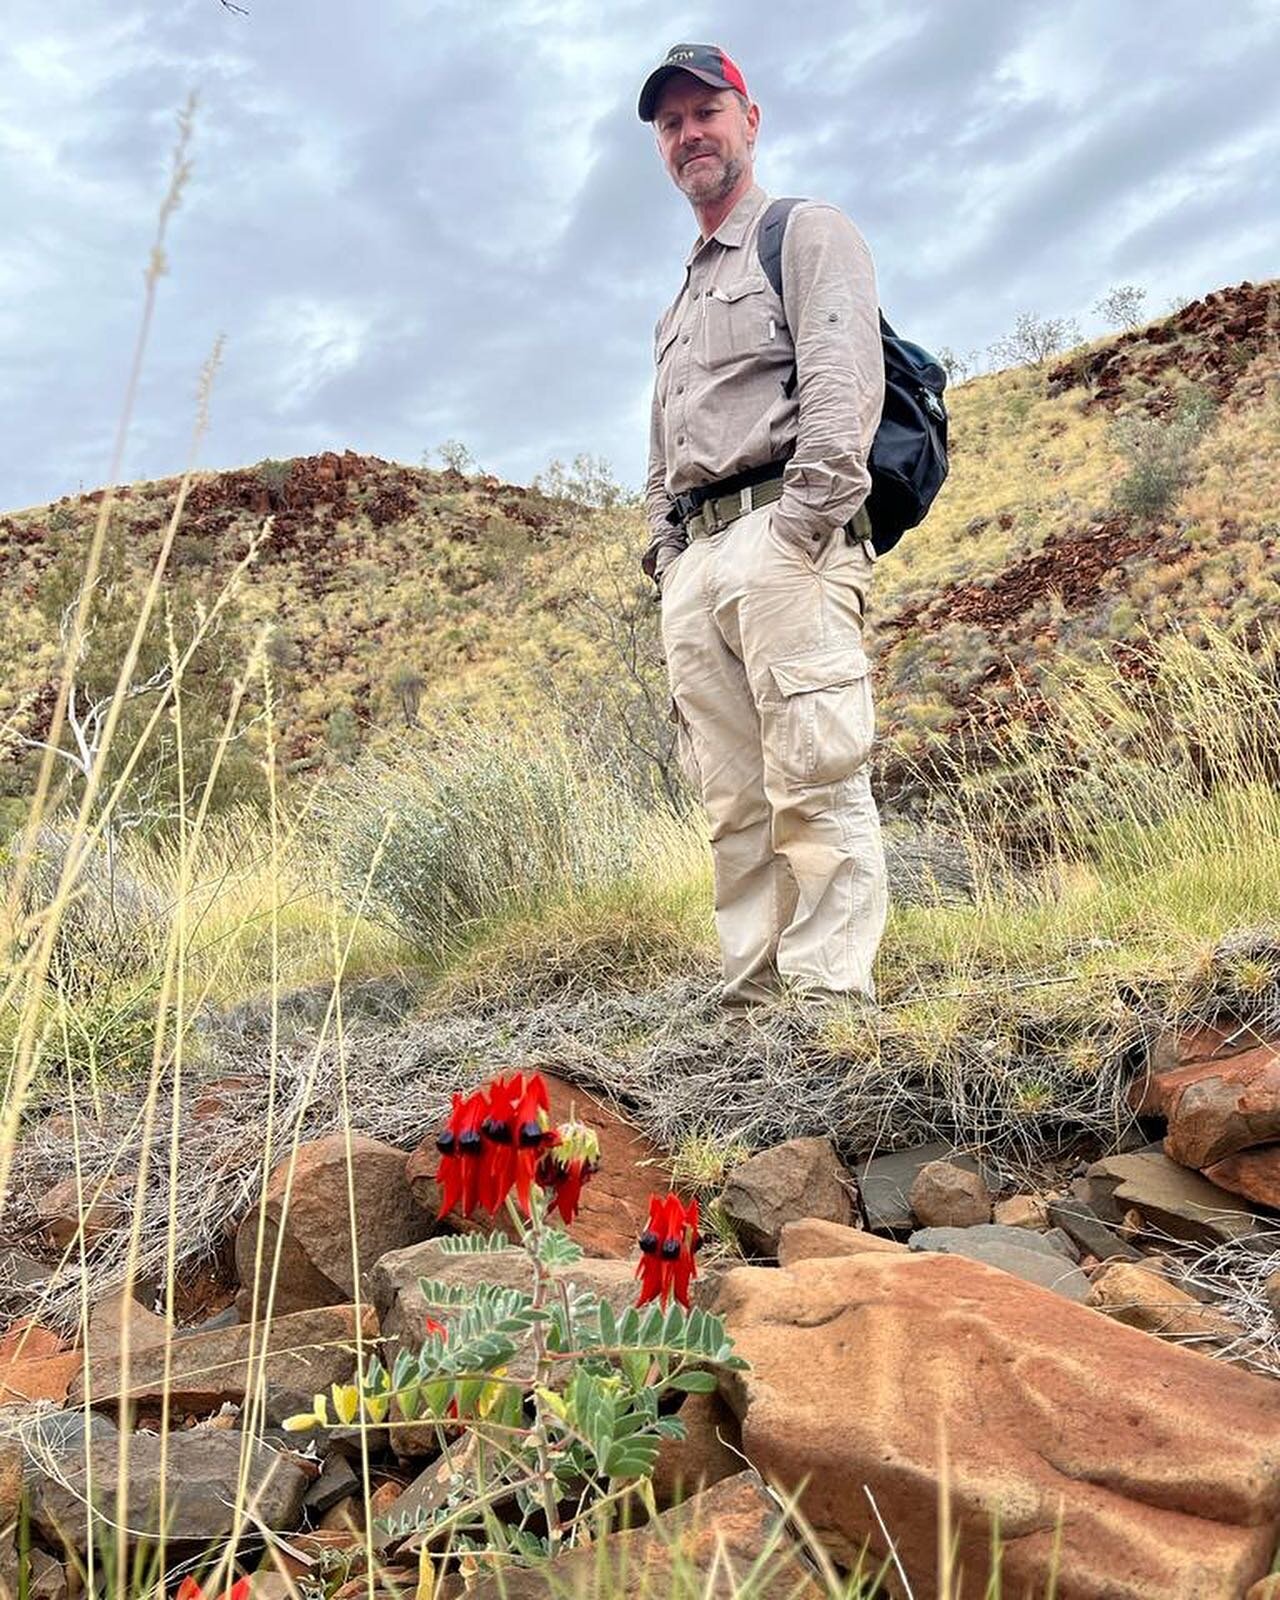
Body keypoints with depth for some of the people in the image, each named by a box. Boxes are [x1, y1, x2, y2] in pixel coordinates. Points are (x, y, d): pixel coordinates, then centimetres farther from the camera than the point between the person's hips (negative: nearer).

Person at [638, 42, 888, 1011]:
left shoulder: (806, 233, 11)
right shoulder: (680, 305, 33)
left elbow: (844, 378, -7)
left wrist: (802, 522, -18)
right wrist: (666, 552, 13)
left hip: (779, 535, -7)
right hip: (692, 562, 7)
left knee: (815, 782, -16)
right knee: (736, 806, 0)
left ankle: (832, 1002, -17)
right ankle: (755, 1004, 1)